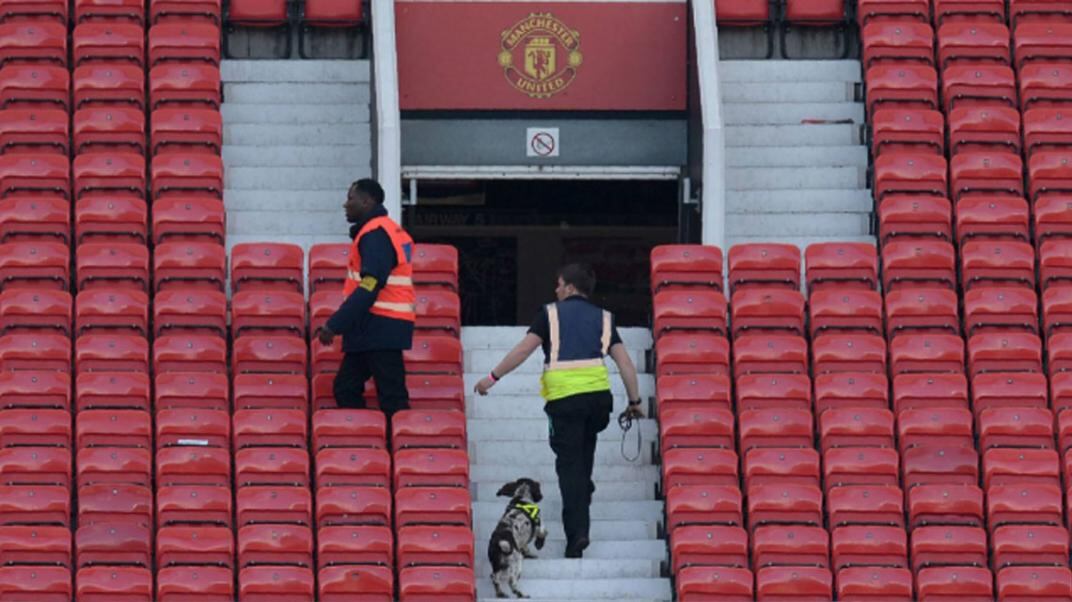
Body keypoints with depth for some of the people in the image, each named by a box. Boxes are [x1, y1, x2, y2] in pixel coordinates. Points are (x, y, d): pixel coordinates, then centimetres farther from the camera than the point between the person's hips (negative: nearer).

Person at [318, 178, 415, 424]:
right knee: (346, 388, 10)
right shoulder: (391, 231, 19)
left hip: (379, 328, -11)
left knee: (391, 397, -10)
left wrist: (335, 324, -22)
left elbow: (369, 287, -22)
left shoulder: (375, 234, -13)